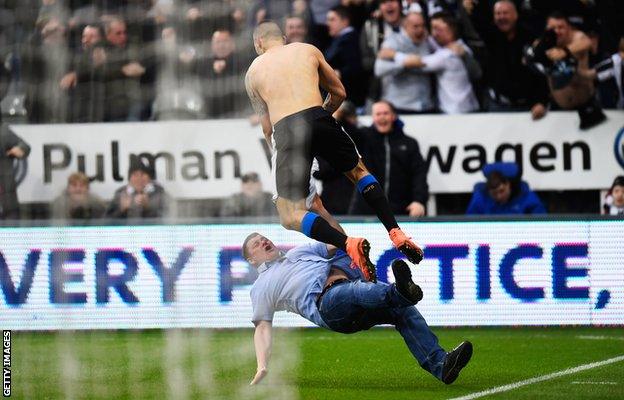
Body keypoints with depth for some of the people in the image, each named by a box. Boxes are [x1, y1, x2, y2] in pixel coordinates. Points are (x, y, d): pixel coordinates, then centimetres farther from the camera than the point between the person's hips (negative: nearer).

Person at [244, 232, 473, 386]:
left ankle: (440, 365, -39)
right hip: (325, 302, -6)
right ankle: (400, 291, -75)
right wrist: (262, 367, 0)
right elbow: (263, 326, 14)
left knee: (405, 311, -22)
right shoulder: (261, 288, 24)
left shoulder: (299, 252, 39)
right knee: (357, 290, -41)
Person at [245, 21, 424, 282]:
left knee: (290, 217, 3)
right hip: (318, 121, 2)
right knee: (358, 171, 30)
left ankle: (348, 243, -22)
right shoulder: (308, 50, 22)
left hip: (285, 131, -2)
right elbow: (339, 93, 28)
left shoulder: (253, 71, 20)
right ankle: (396, 234, 15)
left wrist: (277, 154, 30)